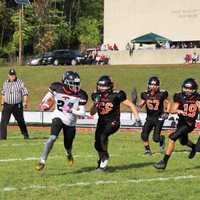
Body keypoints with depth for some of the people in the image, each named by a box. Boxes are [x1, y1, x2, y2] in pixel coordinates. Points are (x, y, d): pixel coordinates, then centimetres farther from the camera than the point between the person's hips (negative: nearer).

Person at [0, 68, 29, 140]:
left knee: (20, 121, 9)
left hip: (17, 105, -2)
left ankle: (25, 135, 26)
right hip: (7, 105, 2)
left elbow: (25, 93, -3)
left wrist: (25, 102, -17)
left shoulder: (20, 82, -1)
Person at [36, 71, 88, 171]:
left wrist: (71, 110, -24)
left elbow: (82, 113, -12)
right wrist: (44, 103, 0)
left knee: (68, 146, 14)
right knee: (53, 138, -27)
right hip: (58, 117, -2)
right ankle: (42, 161, -21)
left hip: (70, 122, 2)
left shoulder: (80, 95, -14)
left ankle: (69, 154, 52)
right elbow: (49, 96, 12)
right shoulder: (57, 88, -12)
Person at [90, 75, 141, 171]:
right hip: (101, 122, 5)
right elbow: (92, 113, 3)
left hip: (113, 122, -5)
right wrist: (95, 104, -16)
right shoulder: (96, 95, -1)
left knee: (103, 135, -30)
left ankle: (105, 157, -9)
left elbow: (130, 105, -6)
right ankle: (101, 161, 32)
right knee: (97, 145, 3)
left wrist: (137, 119, -11)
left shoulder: (116, 95, -14)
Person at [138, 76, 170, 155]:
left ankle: (162, 139, 27)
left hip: (159, 118, -3)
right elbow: (141, 105, 8)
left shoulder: (162, 94, -10)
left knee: (156, 138, -9)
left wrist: (166, 112, -10)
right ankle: (147, 149, 13)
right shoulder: (145, 94, -2)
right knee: (144, 135, -11)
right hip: (149, 117, 3)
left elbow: (168, 103, 3)